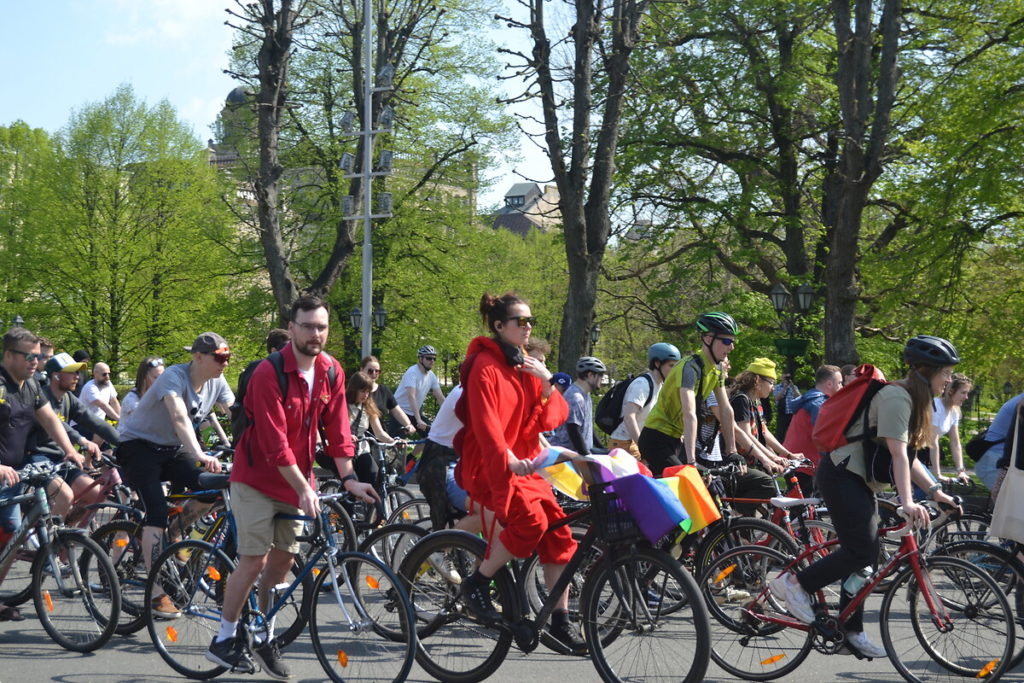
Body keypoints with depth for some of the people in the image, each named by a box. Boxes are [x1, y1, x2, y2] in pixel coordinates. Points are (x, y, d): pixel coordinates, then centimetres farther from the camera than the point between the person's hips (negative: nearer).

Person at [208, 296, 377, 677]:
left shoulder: (331, 372, -2)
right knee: (255, 559, -8)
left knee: (283, 559, 8)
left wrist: (348, 478, -10)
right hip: (258, 478, -6)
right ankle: (224, 639, 5)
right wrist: (303, 488, -28)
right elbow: (275, 441, -25)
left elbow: (337, 428, 0)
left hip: (296, 480, 6)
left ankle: (264, 638, 22)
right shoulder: (269, 373, -21)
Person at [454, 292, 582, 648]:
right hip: (489, 464, -7)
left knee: (557, 532, -4)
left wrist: (547, 383, -10)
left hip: (525, 462, 7)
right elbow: (486, 422, -20)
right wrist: (507, 459, -35)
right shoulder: (485, 366, -9)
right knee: (530, 520, -27)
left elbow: (555, 417, 8)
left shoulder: (526, 366, 15)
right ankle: (476, 584, -8)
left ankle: (560, 619, 4)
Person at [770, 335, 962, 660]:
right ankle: (793, 582, -5)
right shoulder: (896, 396, -18)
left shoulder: (914, 400, 14)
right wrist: (907, 502, -33)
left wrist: (935, 490, 3)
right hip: (842, 475, -11)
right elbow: (897, 453, -26)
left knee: (862, 555, 9)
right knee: (863, 551, -16)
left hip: (859, 480, 11)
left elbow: (907, 456, 13)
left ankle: (851, 632, 14)